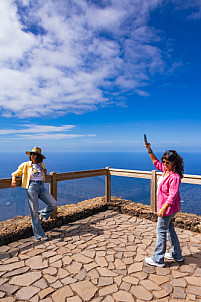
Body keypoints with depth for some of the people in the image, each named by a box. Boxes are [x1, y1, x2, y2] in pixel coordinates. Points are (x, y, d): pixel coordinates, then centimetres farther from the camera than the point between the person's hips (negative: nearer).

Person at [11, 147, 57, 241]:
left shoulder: (42, 165, 12)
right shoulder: (26, 165, 1)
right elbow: (15, 173, 9)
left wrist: (45, 172, 10)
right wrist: (13, 180, -11)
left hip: (41, 187, 4)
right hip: (31, 187, -4)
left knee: (53, 203, -9)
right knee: (34, 212, -2)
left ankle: (42, 214, 20)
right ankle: (39, 235, 9)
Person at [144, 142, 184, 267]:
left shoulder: (174, 177, -26)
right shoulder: (166, 170, 2)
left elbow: (172, 195, -28)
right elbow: (156, 162, 17)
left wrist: (163, 209, -29)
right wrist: (149, 150, 9)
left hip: (169, 208, -10)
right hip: (165, 206, 10)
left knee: (161, 231, 1)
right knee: (170, 229, 21)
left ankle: (158, 259, 16)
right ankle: (176, 254, 38)